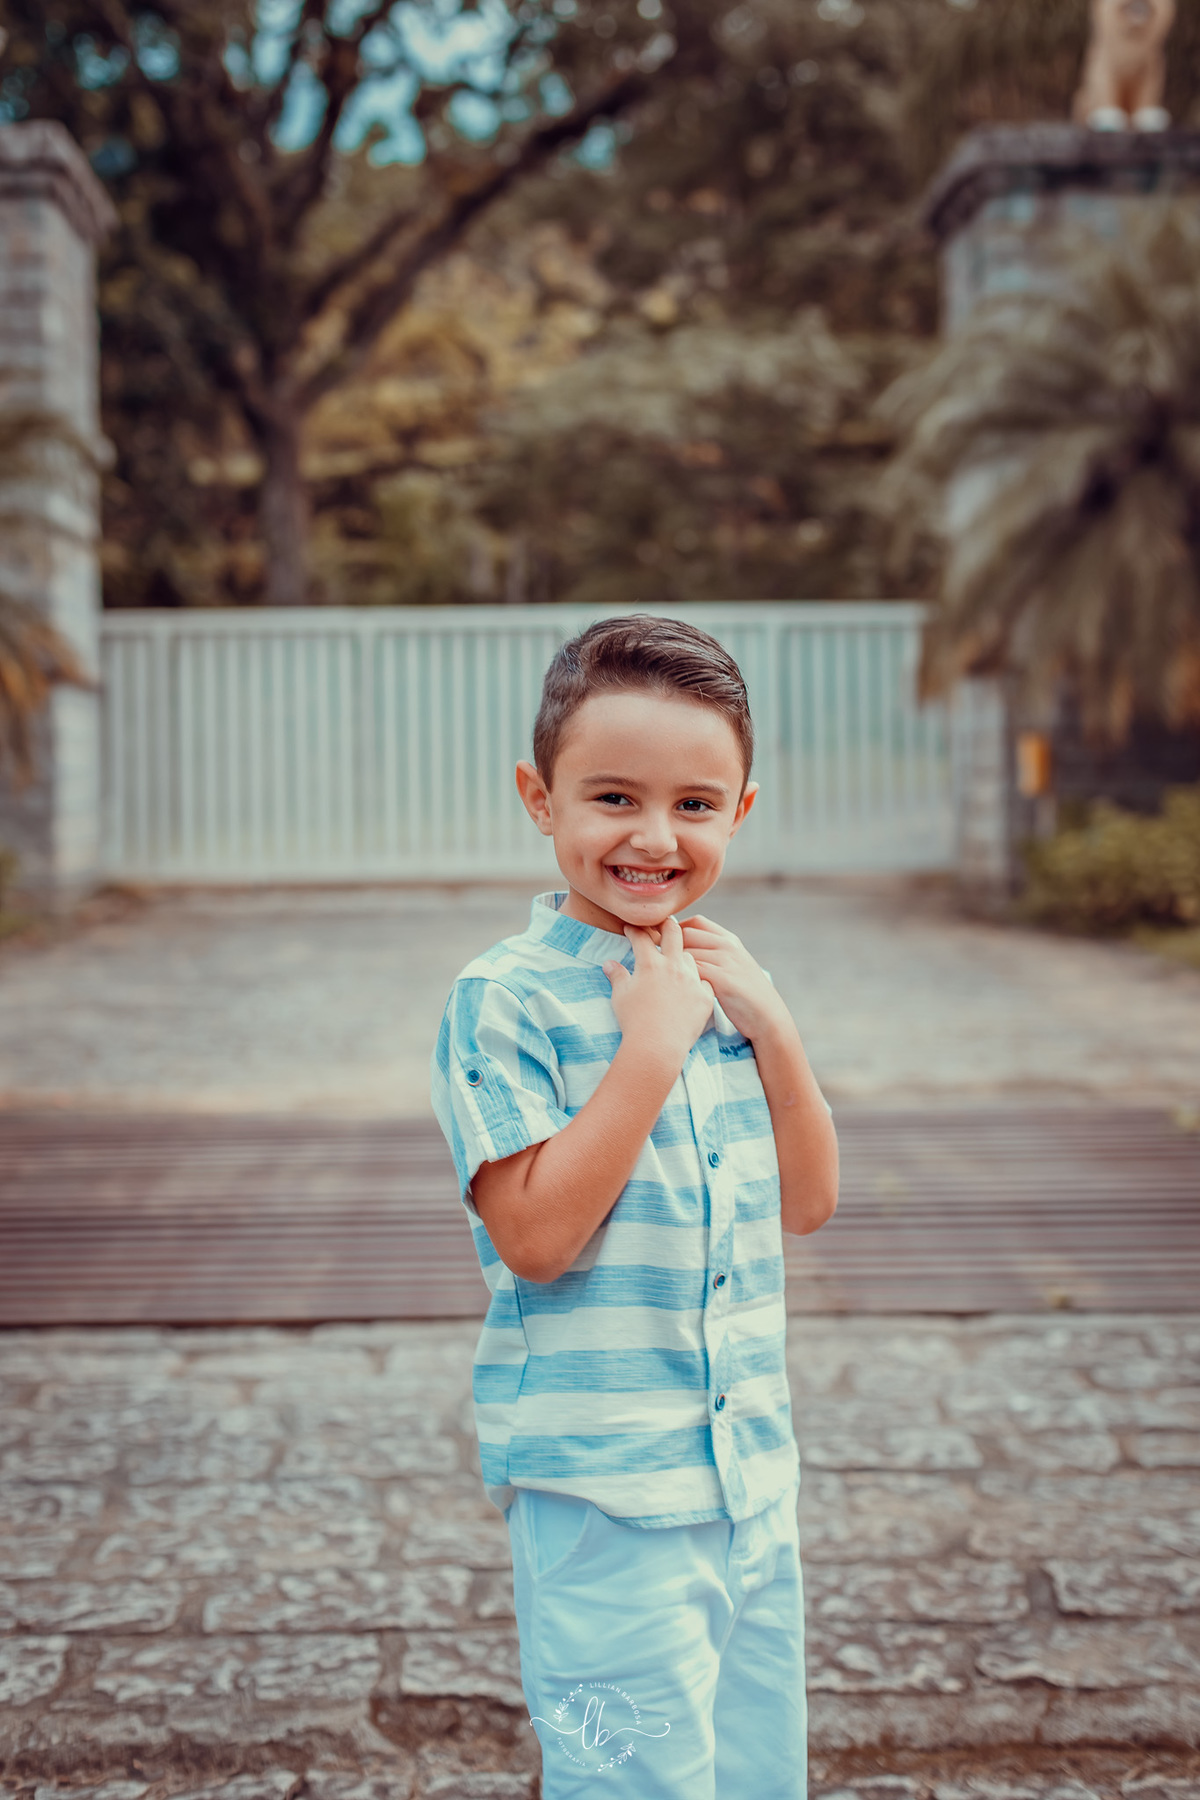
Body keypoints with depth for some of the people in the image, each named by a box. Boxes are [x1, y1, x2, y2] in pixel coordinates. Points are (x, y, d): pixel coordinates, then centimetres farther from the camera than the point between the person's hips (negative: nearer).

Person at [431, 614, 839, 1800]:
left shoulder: (716, 979, 5)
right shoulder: (507, 1000, -14)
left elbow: (808, 1203, 8)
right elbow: (536, 1236, -21)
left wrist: (769, 1028, -6)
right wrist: (650, 1047, -22)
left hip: (753, 1466, 7)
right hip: (602, 1488, -6)